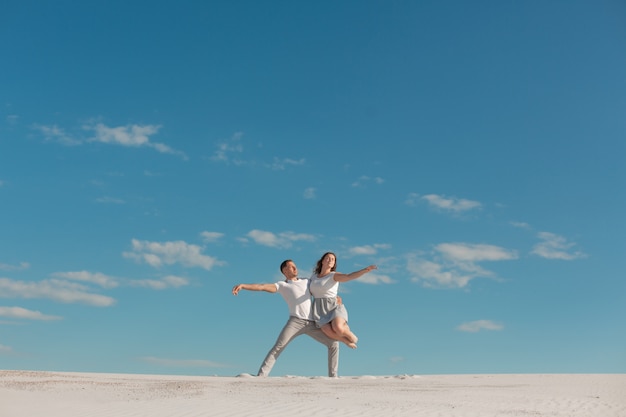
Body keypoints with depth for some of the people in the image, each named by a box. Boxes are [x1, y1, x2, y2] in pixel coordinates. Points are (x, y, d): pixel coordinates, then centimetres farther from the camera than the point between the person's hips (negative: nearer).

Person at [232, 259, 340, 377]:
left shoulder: (306, 281, 24)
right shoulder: (282, 285, 12)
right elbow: (262, 286, 0)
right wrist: (242, 285, -13)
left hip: (312, 324, 4)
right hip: (296, 321, -4)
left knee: (333, 343, -3)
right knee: (278, 347, -18)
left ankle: (333, 376, 2)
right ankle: (261, 376, -20)